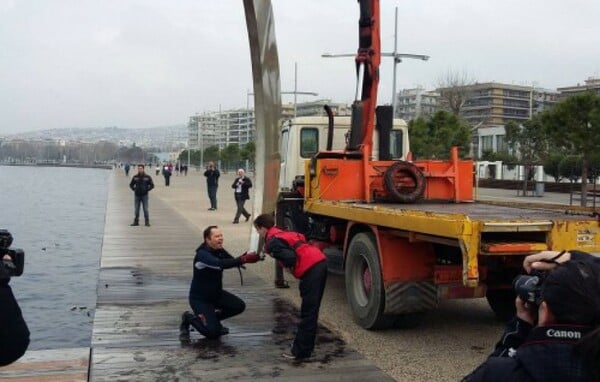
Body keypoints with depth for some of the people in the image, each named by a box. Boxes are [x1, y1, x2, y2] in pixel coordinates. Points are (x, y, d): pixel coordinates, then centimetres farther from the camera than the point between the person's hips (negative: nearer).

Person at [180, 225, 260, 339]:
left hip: (216, 293, 8)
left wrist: (245, 257, -32)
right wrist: (244, 259, -54)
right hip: (200, 298, -8)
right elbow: (220, 264, -43)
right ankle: (189, 318, 10)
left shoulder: (220, 251, -1)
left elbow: (232, 261, -8)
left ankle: (212, 318, 16)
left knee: (239, 306, -7)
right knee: (213, 332, -17)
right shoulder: (202, 254, -27)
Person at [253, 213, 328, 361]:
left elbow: (290, 258, -19)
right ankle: (305, 347, 25)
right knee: (311, 310, 17)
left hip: (311, 269, -10)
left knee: (308, 312, -7)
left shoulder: (272, 242, -5)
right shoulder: (284, 234, 25)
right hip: (320, 262, 10)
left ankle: (300, 352, -3)